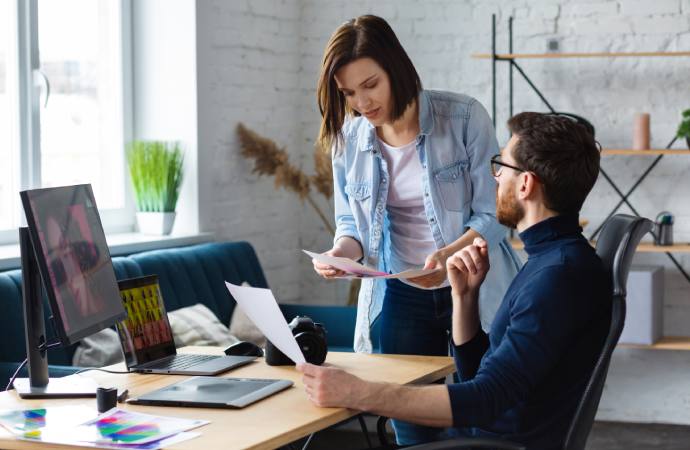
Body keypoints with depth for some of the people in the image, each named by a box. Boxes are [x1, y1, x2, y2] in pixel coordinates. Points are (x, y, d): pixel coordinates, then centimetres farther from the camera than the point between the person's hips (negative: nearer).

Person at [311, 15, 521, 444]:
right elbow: (349, 221, 9)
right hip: (401, 300, 3)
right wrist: (344, 250, -14)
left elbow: (494, 214, -14)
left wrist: (449, 254, -31)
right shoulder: (349, 137, -2)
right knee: (411, 430, 9)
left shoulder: (463, 117, -13)